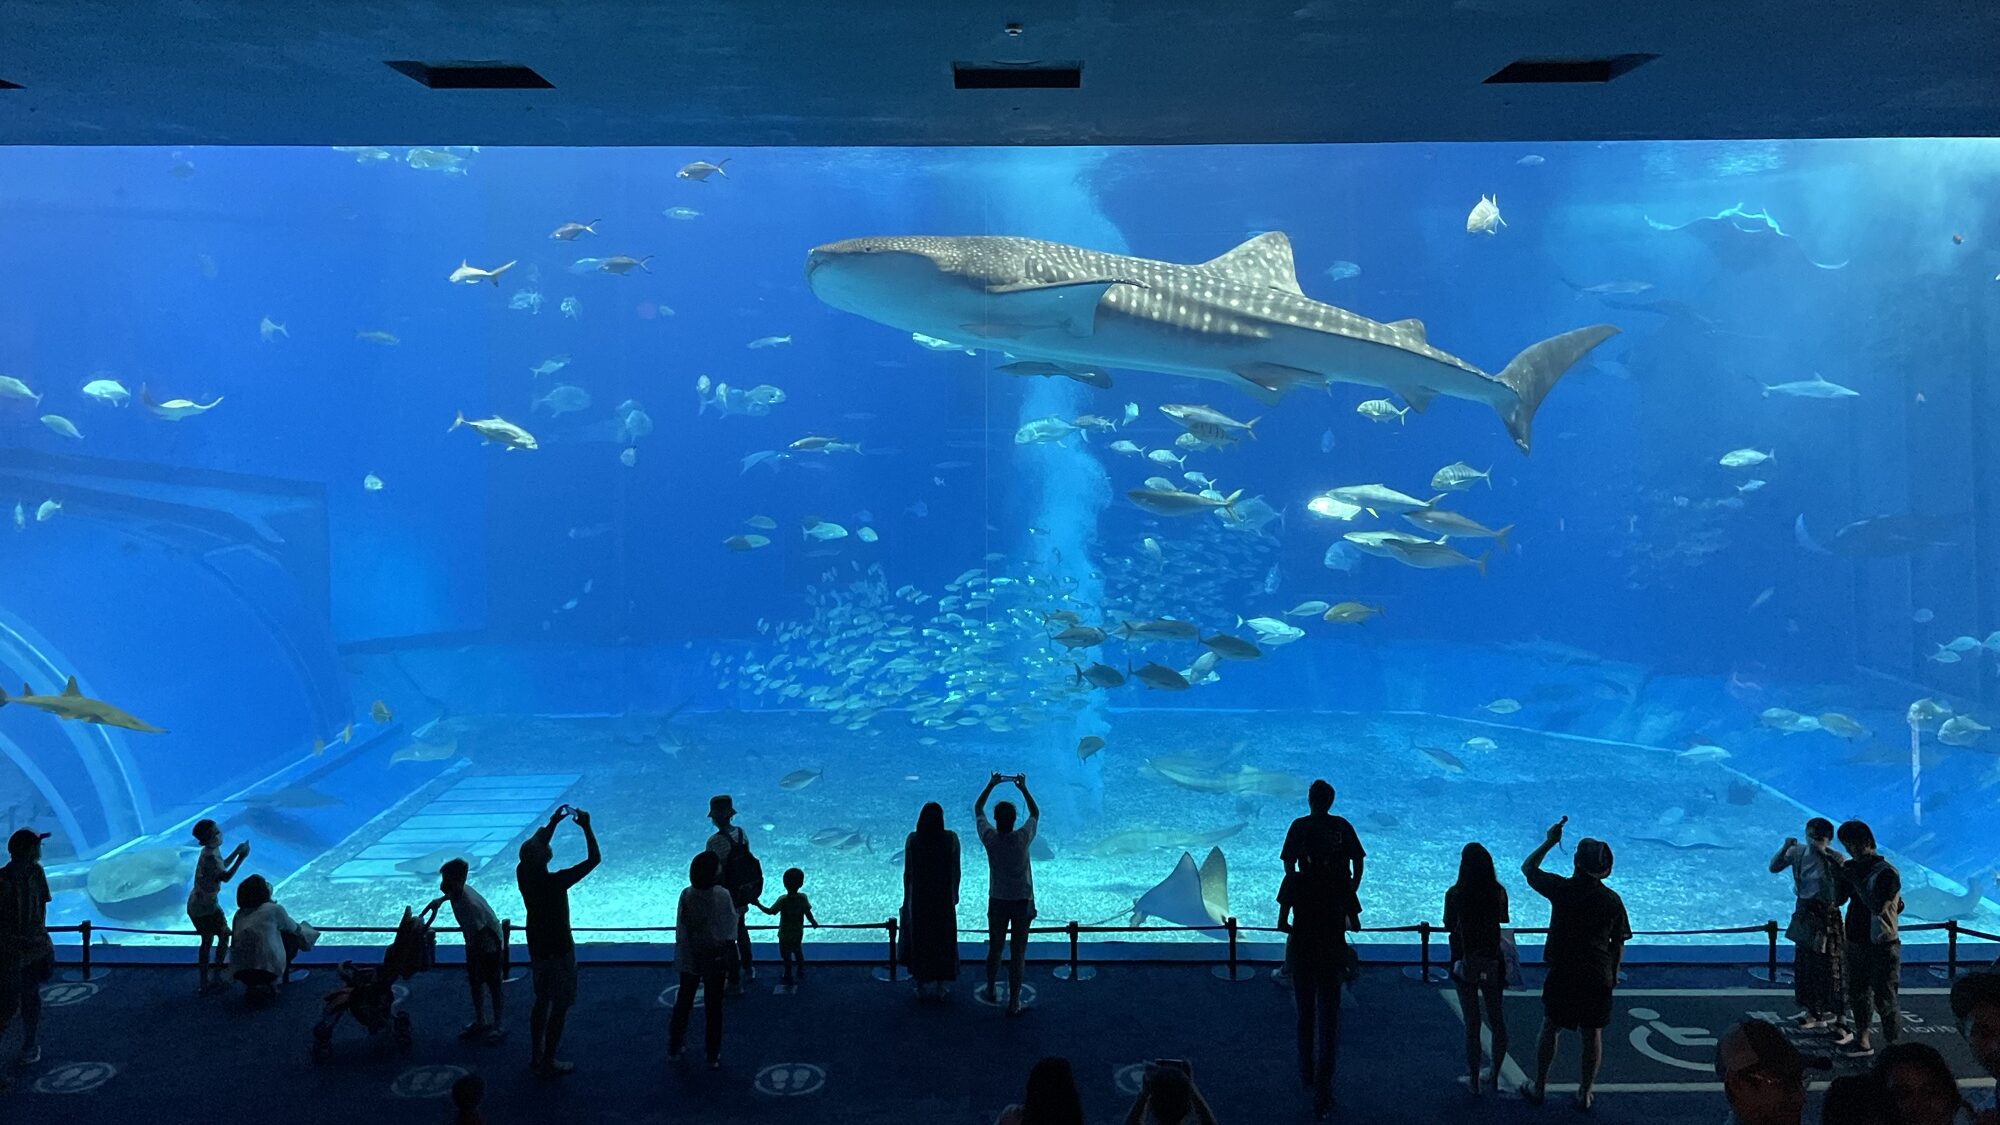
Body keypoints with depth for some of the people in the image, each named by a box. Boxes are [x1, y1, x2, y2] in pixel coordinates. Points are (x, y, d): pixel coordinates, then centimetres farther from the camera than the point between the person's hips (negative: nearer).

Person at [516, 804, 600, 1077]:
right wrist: (586, 827, -16)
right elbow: (594, 859, -22)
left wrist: (553, 822, 8)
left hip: (536, 947, 7)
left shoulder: (523, 874, -11)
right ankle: (548, 1063, 12)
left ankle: (536, 1056, 32)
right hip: (558, 949, -7)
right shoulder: (555, 882, -28)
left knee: (541, 1001, 21)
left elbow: (533, 845, 10)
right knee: (560, 1005, 6)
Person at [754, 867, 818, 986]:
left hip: (785, 934, -4)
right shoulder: (803, 897, -16)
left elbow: (770, 911, -22)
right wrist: (814, 922, 9)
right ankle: (801, 973, 38)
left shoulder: (783, 900, -25)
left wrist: (758, 904, -11)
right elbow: (808, 914, -9)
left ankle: (788, 976, 28)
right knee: (798, 951, 26)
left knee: (786, 955, 14)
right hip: (798, 932, 4)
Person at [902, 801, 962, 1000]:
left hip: (919, 898, 0)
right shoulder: (951, 838, -10)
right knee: (943, 940, 14)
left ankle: (920, 987, 21)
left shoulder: (912, 840, -9)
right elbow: (956, 871, -4)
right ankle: (940, 987, 21)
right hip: (944, 898, 0)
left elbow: (907, 872, -4)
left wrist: (907, 897, 8)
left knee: (918, 940, 14)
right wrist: (955, 893, 10)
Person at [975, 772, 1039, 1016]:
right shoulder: (1022, 838, -16)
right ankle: (1014, 1003, 4)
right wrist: (1023, 788, 7)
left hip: (997, 902, 2)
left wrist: (991, 785, 9)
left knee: (995, 948, 18)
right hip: (1023, 902, -2)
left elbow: (977, 809, 5)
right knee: (1018, 953, 2)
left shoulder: (990, 838, -12)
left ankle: (991, 989, 36)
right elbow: (1035, 813, 3)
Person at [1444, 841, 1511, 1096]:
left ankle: (1474, 1080, 19)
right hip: (1493, 964, 1)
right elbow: (1504, 923, 3)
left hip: (1464, 964, -1)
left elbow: (1448, 926, -3)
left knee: (1472, 1024, 10)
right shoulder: (1499, 893, -11)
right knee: (1498, 1022, 19)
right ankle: (1495, 1076, 27)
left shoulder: (1455, 894, -16)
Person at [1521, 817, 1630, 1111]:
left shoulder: (1561, 889, -11)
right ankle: (1585, 1094, 25)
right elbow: (1619, 944, 2)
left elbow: (1528, 868, 5)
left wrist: (1549, 841, 11)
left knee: (1550, 1029, 14)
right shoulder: (1612, 900, -5)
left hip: (1562, 975, -1)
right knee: (1592, 1035, 14)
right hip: (1598, 979, 1)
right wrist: (1612, 976, 15)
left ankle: (1539, 1088, 22)